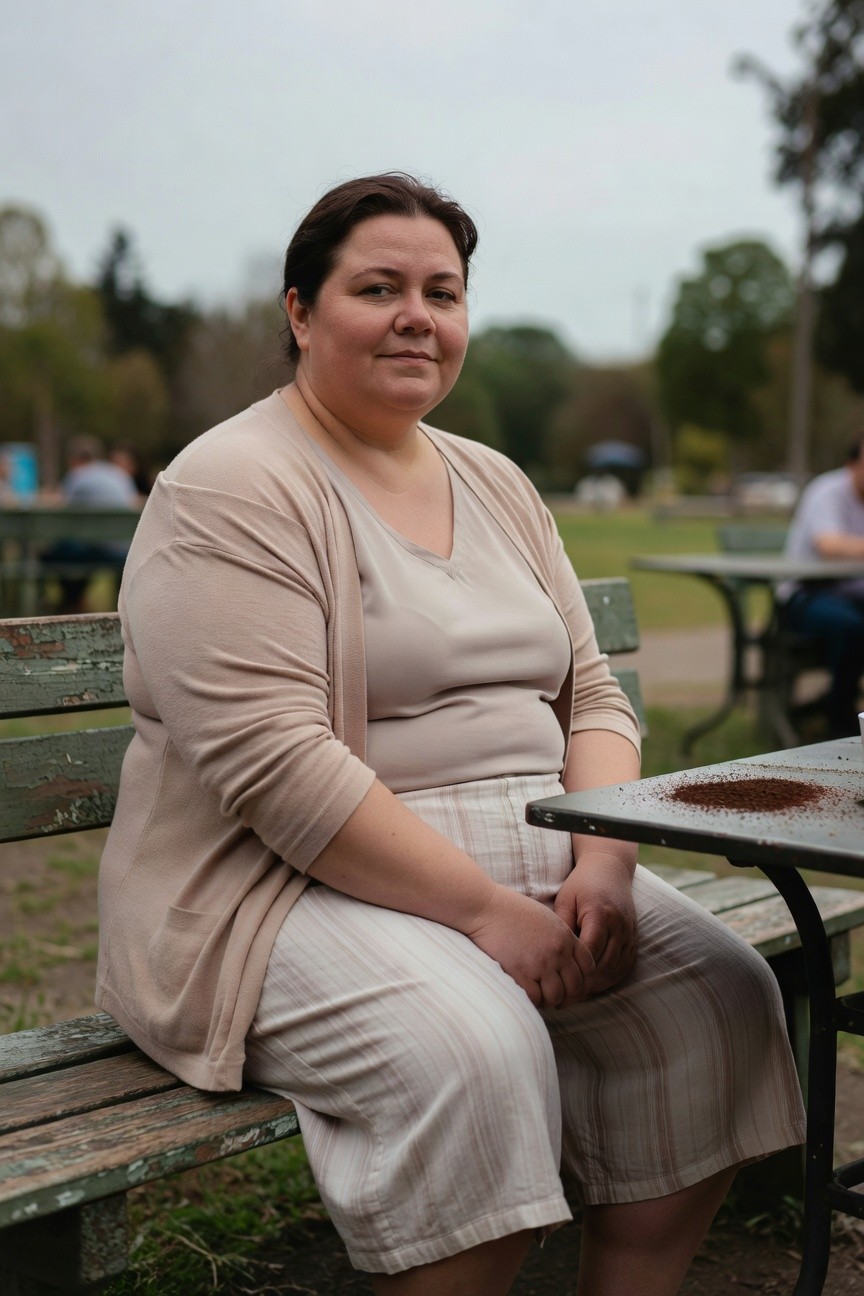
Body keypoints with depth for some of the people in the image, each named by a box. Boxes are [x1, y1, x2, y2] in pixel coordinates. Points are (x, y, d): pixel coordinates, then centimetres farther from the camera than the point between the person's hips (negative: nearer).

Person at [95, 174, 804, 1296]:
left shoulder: (496, 485, 16)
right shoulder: (233, 489, -9)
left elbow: (590, 691, 14)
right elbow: (275, 765, -19)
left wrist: (603, 861, -6)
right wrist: (482, 910, -21)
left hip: (530, 870, 8)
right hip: (299, 892, -7)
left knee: (726, 999, -10)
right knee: (475, 1055, -33)